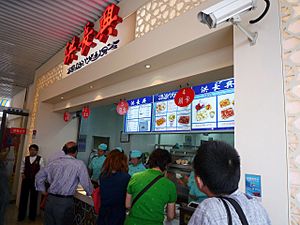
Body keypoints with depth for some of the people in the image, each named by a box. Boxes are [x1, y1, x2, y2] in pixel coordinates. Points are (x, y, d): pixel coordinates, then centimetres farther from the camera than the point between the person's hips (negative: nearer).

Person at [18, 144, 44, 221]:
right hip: (25, 180, 2)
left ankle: (32, 216, 27)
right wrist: (22, 174, -4)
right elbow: (22, 168, 13)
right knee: (23, 197, 11)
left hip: (35, 181, -2)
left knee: (33, 198, 10)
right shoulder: (25, 159, 3)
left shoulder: (40, 159, -6)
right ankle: (21, 216, 28)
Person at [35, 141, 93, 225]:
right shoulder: (79, 164, -10)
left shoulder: (54, 162, 4)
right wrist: (90, 193, 13)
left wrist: (43, 190, 22)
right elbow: (86, 182, -6)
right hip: (65, 202, -5)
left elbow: (39, 176, 12)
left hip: (50, 199, 5)